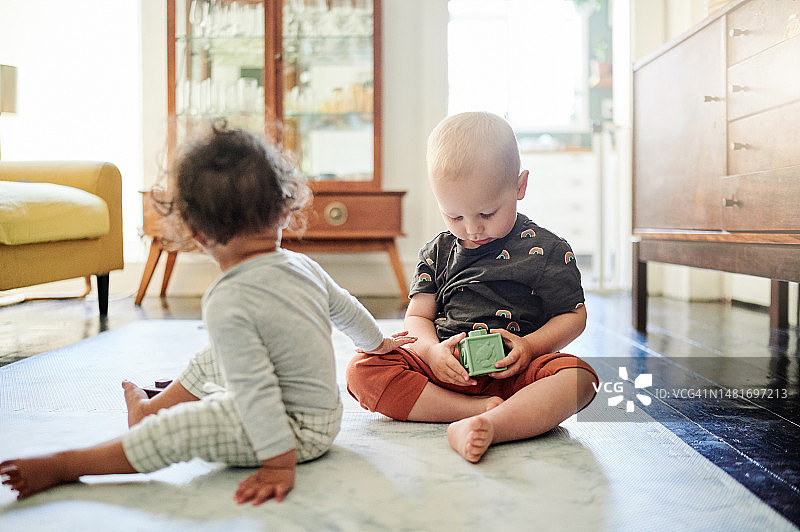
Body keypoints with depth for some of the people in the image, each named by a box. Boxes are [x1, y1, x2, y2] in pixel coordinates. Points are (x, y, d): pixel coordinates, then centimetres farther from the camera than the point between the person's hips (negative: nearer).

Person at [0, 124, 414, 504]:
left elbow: (256, 390, -30)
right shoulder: (304, 266, -2)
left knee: (173, 432, -14)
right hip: (324, 412, 9)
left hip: (298, 431, -9)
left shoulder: (226, 304, -28)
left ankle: (62, 465, -1)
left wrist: (279, 462, -24)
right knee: (209, 363, 22)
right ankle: (147, 409, 43)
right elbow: (346, 308, 15)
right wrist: (377, 343, 34)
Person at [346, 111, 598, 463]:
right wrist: (432, 350, -13)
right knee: (362, 369, -21)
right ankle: (480, 408, -29)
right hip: (444, 368, 3)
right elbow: (417, 317, 11)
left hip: (511, 370, -2)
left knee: (578, 377, -32)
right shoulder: (437, 253, 12)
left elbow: (573, 315, 6)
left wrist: (529, 346, -14)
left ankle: (487, 426, -50)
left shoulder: (547, 250, 3)